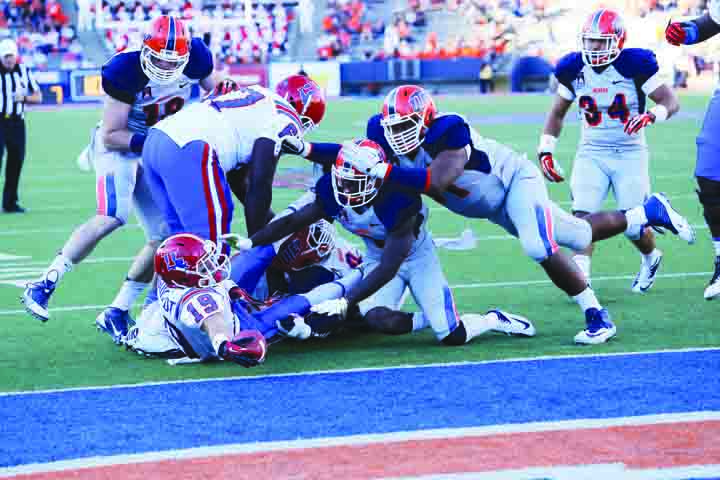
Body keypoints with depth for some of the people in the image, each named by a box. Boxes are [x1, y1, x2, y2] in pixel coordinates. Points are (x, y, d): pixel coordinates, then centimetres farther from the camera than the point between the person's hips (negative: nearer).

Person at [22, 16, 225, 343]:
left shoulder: (196, 58, -13)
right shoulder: (125, 70, -26)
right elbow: (111, 135, -21)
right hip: (118, 146, -6)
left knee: (166, 237, -2)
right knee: (111, 217, -30)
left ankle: (116, 313, 7)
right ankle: (43, 286, -24)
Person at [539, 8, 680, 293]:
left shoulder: (634, 65, -13)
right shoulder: (573, 69, -2)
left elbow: (671, 102, -12)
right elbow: (557, 113, 12)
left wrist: (650, 116, -33)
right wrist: (545, 151, 2)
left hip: (629, 154, -3)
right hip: (591, 153, 3)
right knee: (582, 216, -16)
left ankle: (651, 259, 32)